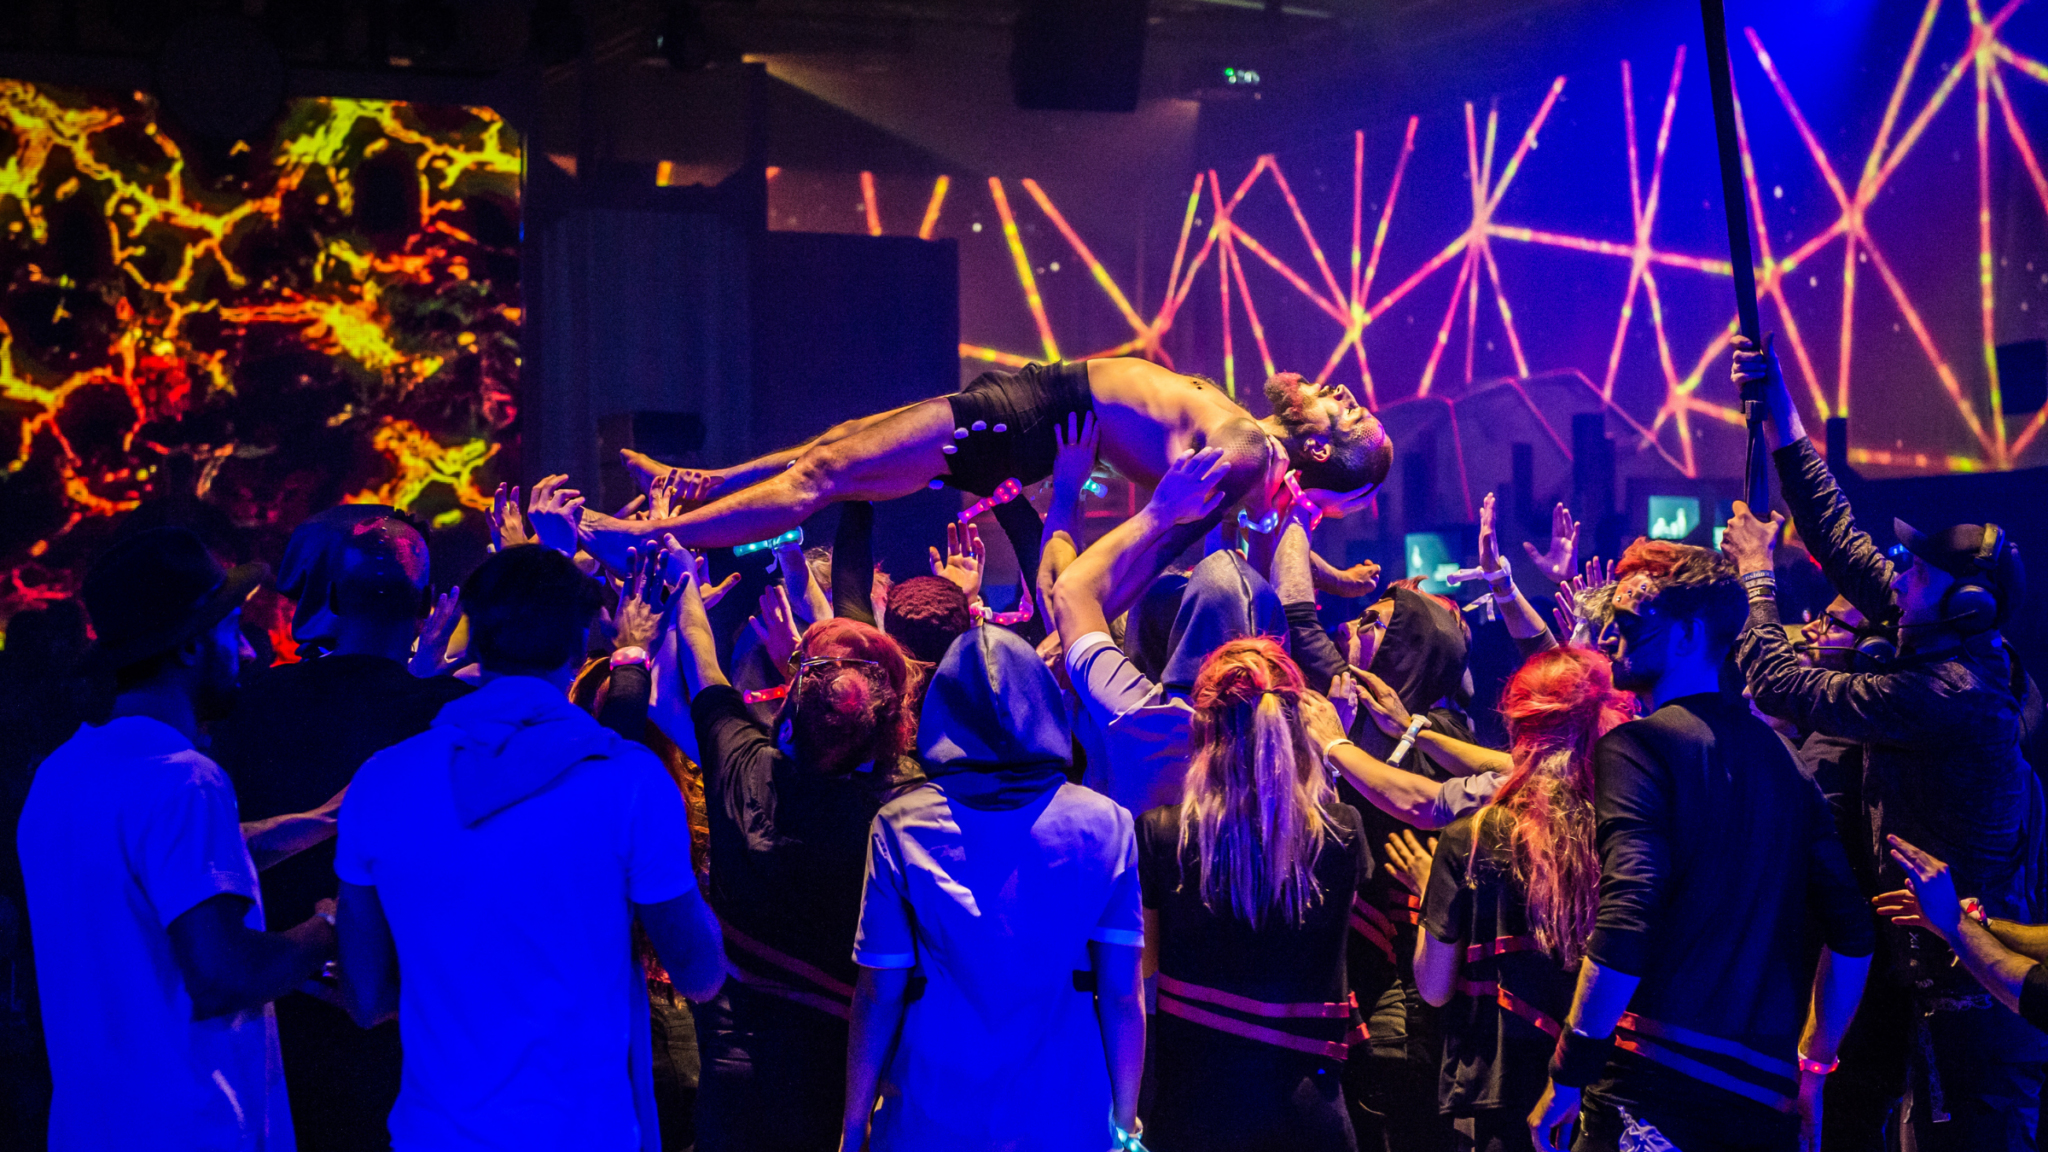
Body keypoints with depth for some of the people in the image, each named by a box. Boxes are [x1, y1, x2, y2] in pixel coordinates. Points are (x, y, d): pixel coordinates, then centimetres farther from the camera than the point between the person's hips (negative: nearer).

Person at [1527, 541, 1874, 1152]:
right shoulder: (1777, 752, 14)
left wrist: (1565, 1077, -13)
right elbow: (1853, 932, 14)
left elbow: (1625, 924, -20)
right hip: (1766, 1101, 7)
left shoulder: (1637, 746, -8)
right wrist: (1813, 1064, 23)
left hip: (1655, 1097, -7)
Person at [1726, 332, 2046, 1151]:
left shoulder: (1945, 692, -23)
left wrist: (1756, 571, -4)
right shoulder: (1958, 655, 5)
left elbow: (1782, 685, -19)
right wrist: (1782, 423, 10)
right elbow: (1843, 542, 9)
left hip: (1963, 989, -10)